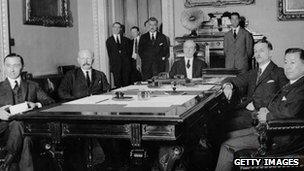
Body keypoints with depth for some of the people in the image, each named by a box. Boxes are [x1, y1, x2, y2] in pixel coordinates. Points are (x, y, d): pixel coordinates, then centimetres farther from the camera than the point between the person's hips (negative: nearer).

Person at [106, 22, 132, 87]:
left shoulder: (126, 40, 16)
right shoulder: (109, 41, 12)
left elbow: (129, 52, 10)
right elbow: (110, 54, 7)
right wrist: (112, 64, -2)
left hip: (126, 65, 1)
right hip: (115, 65, -1)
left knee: (127, 84, -3)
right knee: (117, 84, -2)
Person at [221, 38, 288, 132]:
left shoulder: (279, 73, 3)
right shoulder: (252, 73, 24)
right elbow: (236, 81, 15)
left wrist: (256, 105, -16)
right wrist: (228, 85, -10)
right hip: (244, 109, 6)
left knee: (229, 125, -25)